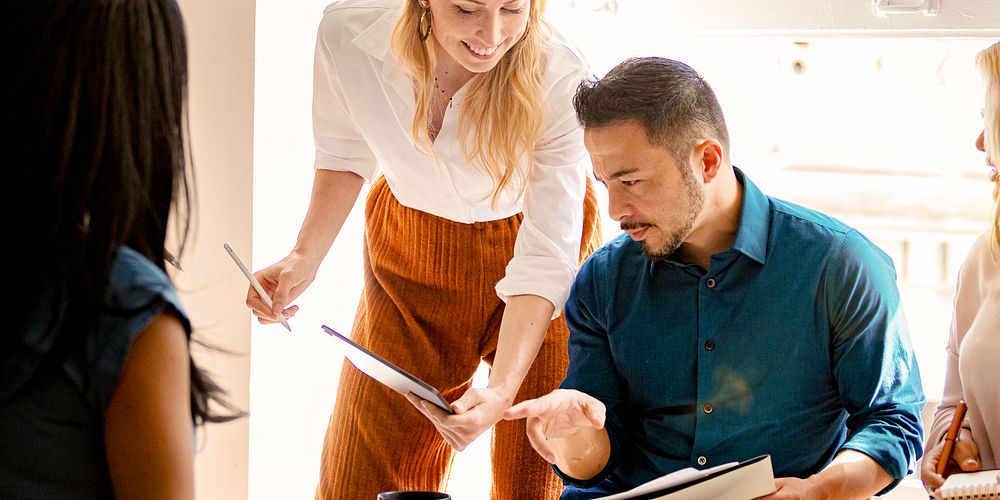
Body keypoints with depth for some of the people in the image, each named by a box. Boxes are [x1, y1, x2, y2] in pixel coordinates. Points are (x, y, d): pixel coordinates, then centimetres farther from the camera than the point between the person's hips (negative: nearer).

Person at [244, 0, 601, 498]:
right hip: (411, 240, 2)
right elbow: (346, 152, -3)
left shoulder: (557, 79, -32)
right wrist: (305, 257, -16)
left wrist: (501, 390, -44)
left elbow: (544, 257, -32)